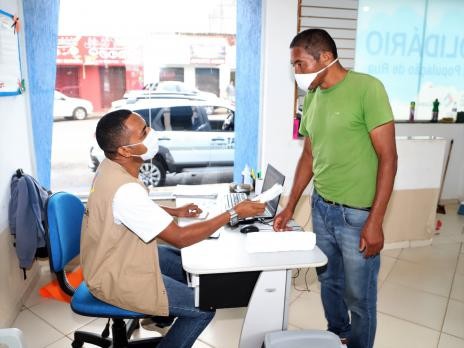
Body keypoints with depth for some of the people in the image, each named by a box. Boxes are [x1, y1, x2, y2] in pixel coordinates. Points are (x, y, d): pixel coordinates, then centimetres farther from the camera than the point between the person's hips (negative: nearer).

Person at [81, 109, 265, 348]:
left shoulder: (111, 167, -6)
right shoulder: (125, 190, -35)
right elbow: (180, 238, -29)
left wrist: (174, 211, 4)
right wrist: (234, 213, -24)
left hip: (118, 257, 9)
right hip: (116, 279, -9)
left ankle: (163, 314, 39)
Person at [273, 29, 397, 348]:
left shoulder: (367, 88, -14)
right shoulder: (312, 97, 6)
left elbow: (388, 157, -14)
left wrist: (375, 221, -16)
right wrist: (290, 206, 13)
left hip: (357, 214, -6)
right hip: (321, 207, 6)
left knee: (359, 296, 10)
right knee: (329, 281, 22)